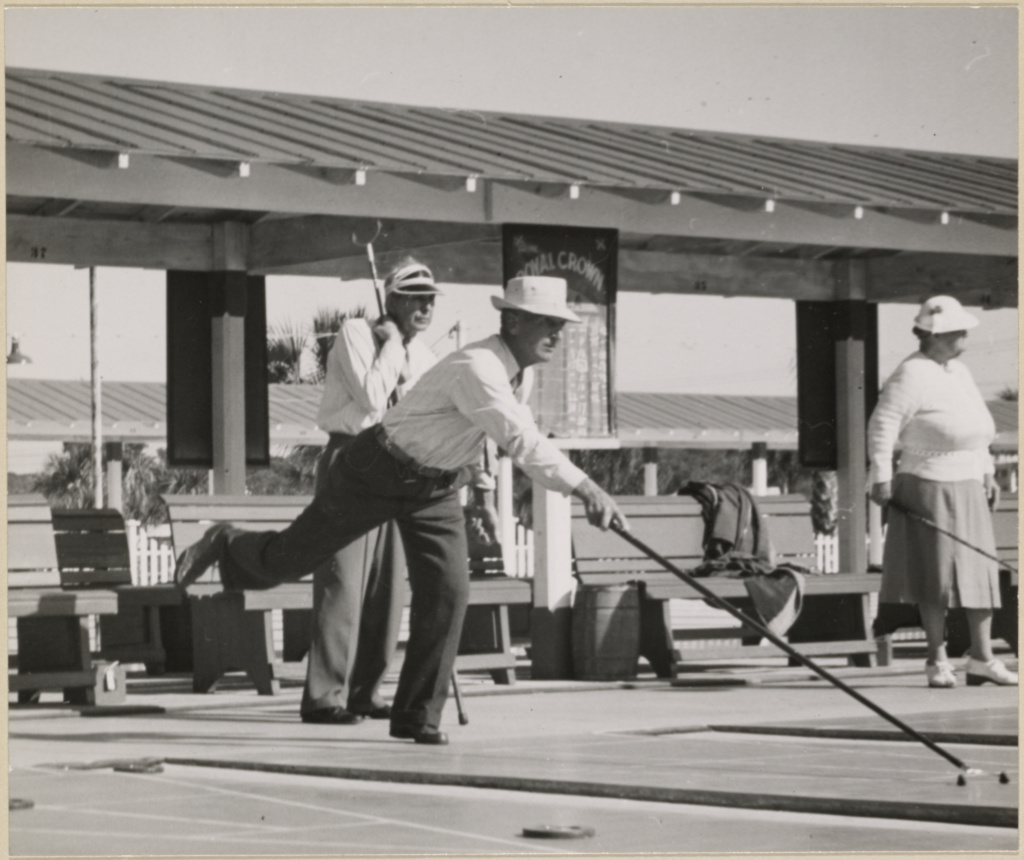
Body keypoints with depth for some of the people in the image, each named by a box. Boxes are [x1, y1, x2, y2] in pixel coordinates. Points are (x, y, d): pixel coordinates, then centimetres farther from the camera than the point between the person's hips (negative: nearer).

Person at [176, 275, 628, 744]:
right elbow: (521, 442, -44)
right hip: (377, 473, -7)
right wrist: (584, 488, -49)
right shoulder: (475, 369, -33)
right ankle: (227, 545, 42)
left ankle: (418, 716, 1)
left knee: (447, 592, -9)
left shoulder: (522, 373, -3)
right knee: (290, 559, 8)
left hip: (436, 489, 7)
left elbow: (518, 436, 19)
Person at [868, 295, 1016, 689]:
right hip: (929, 487, -8)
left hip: (968, 488, 8)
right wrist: (882, 476, -18)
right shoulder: (911, 375, -11)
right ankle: (938, 660, 2)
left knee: (981, 571, 6)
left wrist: (987, 472, 21)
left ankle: (981, 659, 11)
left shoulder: (959, 372, 16)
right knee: (938, 575, -5)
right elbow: (882, 423, -15)